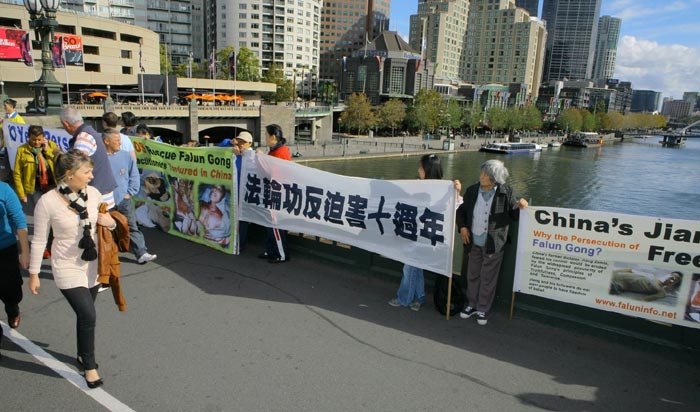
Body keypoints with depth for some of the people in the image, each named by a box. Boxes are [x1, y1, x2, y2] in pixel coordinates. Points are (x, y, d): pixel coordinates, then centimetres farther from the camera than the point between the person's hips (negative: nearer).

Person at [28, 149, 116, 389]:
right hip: (68, 268, -4)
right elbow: (39, 240, -8)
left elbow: (110, 222, 10)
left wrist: (109, 221, -14)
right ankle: (89, 366, 11)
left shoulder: (93, 193, -6)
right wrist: (34, 274, -2)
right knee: (88, 316, -10)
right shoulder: (47, 202, -17)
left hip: (93, 265, 4)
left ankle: (83, 355, 40)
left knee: (84, 314, 17)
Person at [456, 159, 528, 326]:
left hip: (494, 244, -3)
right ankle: (472, 305, 35)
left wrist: (520, 207, -21)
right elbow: (461, 210, 13)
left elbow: (513, 216, -1)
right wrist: (462, 227, -1)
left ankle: (483, 309, 26)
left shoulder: (506, 192, -9)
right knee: (472, 276, 17)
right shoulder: (472, 190, -1)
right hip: (474, 243, 3)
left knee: (488, 279, 9)